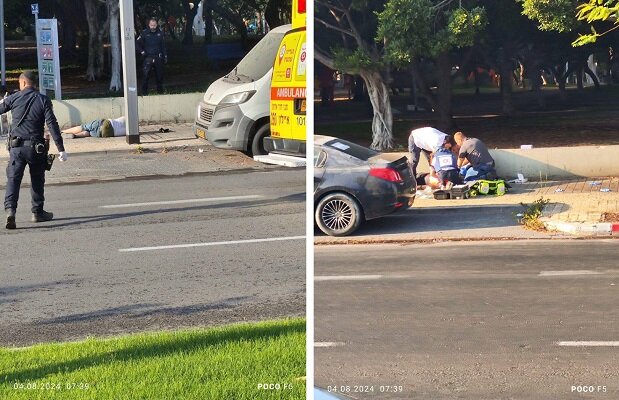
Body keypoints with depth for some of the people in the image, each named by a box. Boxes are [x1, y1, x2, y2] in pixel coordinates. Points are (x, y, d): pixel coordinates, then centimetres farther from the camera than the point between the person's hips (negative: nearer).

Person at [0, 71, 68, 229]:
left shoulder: (14, 98, 0)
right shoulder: (43, 100, -1)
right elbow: (52, 125, -6)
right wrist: (61, 149, -6)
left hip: (17, 146, 0)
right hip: (36, 147, 0)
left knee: (13, 179, -4)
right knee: (37, 180, 16)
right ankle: (38, 212, 23)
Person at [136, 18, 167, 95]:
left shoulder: (160, 33, 7)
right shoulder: (144, 33, -2)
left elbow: (163, 46, 14)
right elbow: (137, 43, 5)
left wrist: (165, 56, 13)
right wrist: (142, 52, -3)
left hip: (158, 58, 3)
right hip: (148, 58, -3)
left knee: (159, 75, 8)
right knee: (145, 75, -10)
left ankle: (160, 90, 22)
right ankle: (144, 92, -4)